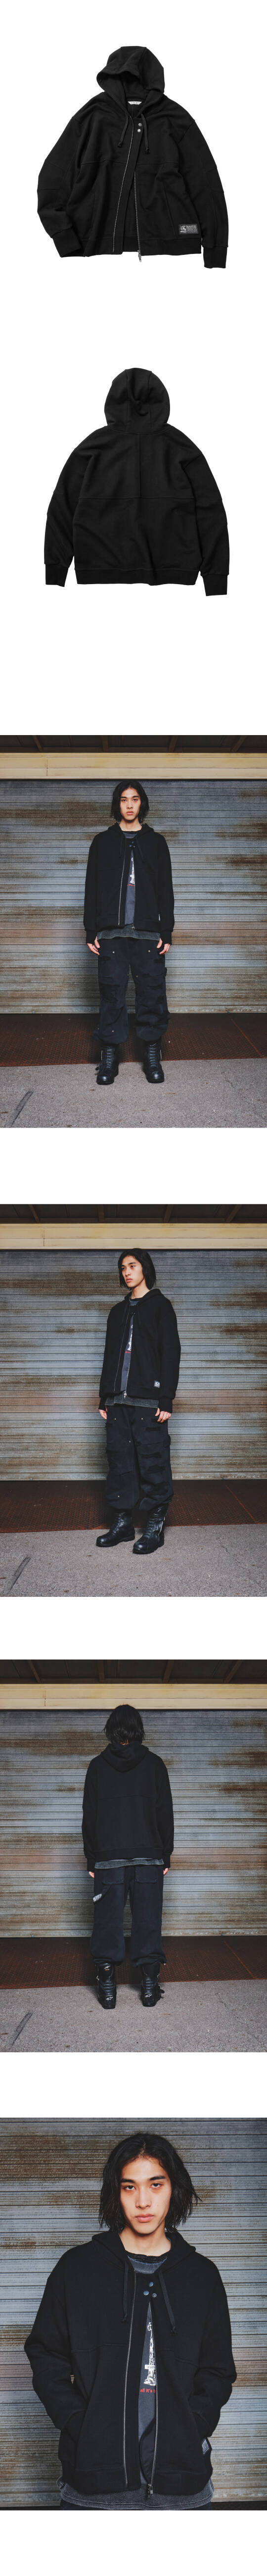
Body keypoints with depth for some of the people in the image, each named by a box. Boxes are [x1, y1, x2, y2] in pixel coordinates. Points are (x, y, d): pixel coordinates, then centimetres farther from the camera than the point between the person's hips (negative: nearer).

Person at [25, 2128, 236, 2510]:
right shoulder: (77, 2269, 6)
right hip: (96, 2473, -1)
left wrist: (191, 2431, -3)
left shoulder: (202, 2276, 10)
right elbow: (46, 2357, 8)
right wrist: (81, 2427, -6)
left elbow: (218, 2372, 14)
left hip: (181, 2473, 1)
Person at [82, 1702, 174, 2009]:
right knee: (147, 1921, 3)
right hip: (149, 1857, 0)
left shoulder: (98, 1766, 3)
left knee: (107, 1922, 2)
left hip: (108, 1858, 0)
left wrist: (92, 1861, 9)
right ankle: (149, 1986, 1)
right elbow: (165, 1814, 2)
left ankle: (107, 1989, -1)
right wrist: (165, 1857, 8)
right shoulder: (154, 1764, 3)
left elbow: (89, 1817, 4)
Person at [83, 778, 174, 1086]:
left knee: (151, 993, -3)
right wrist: (92, 932, 3)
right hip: (111, 933, 0)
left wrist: (166, 933, 2)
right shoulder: (103, 842, 12)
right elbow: (92, 889, 11)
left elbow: (166, 890, 10)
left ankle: (152, 1053, 4)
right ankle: (110, 1055, 3)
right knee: (112, 993, -2)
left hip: (148, 933, 0)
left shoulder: (156, 843, 12)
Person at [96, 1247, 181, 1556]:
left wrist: (166, 1400, -11)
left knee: (152, 1460, -7)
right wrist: (105, 1398, 14)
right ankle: (122, 1522, 9)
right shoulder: (118, 1312, 21)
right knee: (120, 1460, 4)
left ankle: (155, 1527, -4)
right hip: (119, 1401, 6)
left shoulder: (160, 1307, 3)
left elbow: (171, 1353, -3)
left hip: (148, 1401, -6)